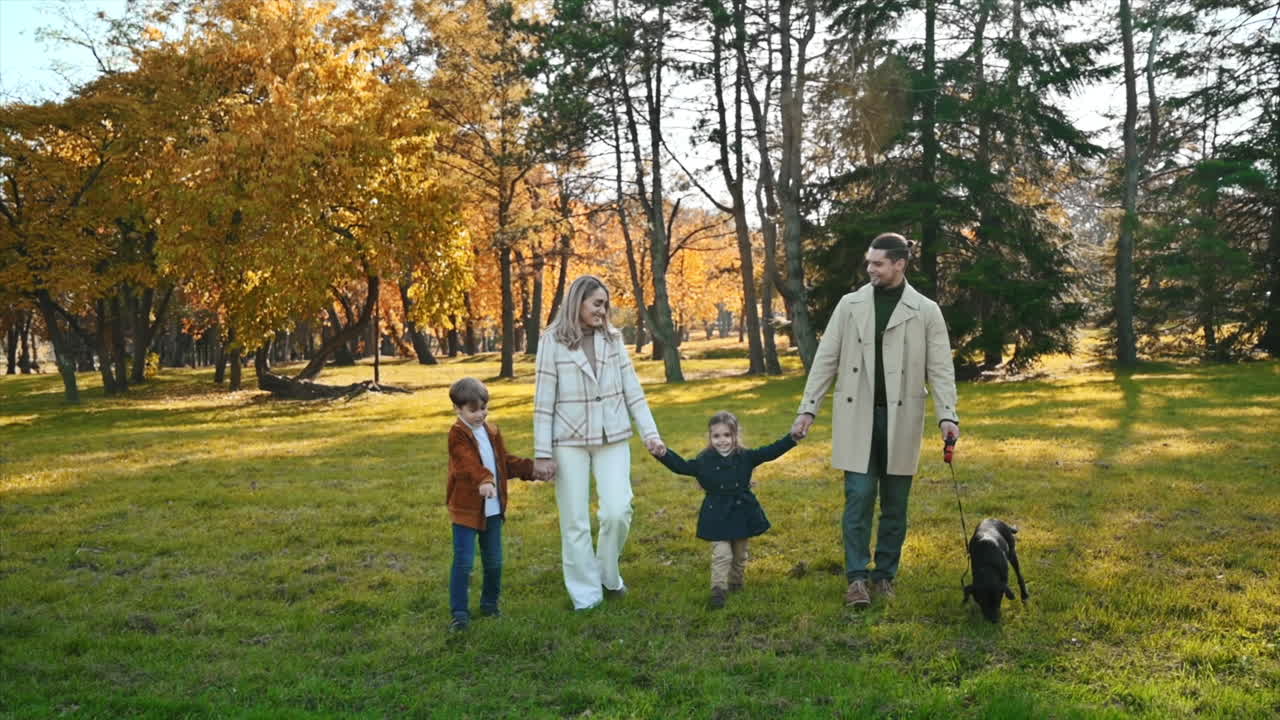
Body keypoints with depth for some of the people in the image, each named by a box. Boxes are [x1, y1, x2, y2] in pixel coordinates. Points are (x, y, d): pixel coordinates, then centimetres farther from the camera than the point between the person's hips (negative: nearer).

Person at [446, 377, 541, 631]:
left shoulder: (492, 431, 10)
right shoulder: (458, 434, -13)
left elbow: (507, 461, 16)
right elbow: (469, 463, -30)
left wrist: (532, 468, 3)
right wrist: (484, 480, -48)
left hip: (493, 508, 6)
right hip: (466, 508, -6)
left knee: (494, 561, 14)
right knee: (463, 562, -4)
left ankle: (490, 604, 32)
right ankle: (459, 612, 6)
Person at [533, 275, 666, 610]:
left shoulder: (613, 339, 3)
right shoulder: (553, 341, -7)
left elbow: (633, 390, 5)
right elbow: (544, 400, -5)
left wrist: (650, 432, -2)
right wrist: (542, 452, -7)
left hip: (613, 439, 2)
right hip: (570, 441, -2)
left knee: (617, 511, -6)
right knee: (575, 521, 4)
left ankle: (608, 574, 22)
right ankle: (586, 595, 18)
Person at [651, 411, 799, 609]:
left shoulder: (746, 457, -4)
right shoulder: (704, 461, -7)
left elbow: (770, 452, -8)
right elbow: (680, 465, -11)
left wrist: (792, 438, -19)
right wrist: (662, 454, -27)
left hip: (742, 514, 2)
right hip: (717, 516, -2)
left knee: (739, 555, 17)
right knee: (721, 555, -8)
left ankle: (736, 584, 38)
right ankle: (718, 590, 1)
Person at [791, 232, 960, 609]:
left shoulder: (926, 310, 2)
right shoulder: (850, 304, 4)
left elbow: (940, 368, -1)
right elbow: (826, 359, 5)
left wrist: (947, 415, -14)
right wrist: (807, 408, -1)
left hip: (901, 418, 0)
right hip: (857, 416, 0)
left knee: (894, 504, 8)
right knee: (859, 498, -4)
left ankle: (885, 575, 21)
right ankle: (857, 577, 4)